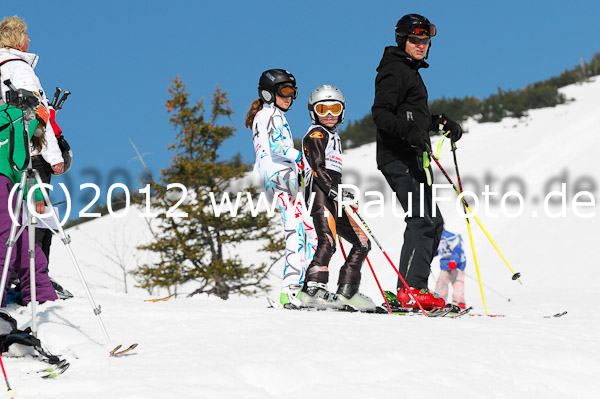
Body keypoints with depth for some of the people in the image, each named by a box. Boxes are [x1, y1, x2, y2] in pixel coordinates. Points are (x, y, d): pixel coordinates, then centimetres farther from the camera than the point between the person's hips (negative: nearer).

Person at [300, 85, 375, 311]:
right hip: (320, 194, -10)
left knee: (362, 242, 6)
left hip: (333, 196, 10)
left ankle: (346, 292, 3)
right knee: (327, 241, -27)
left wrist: (342, 194, 33)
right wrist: (334, 190, -26)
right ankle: (313, 288, -38)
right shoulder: (316, 134, -1)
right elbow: (317, 167, -15)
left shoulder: (333, 136, 27)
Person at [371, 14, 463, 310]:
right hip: (400, 159, -11)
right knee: (422, 220, -19)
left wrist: (441, 123, 19)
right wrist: (409, 131, -33)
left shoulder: (411, 71, 23)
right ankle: (412, 289, -23)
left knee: (432, 223, 11)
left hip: (414, 157, 11)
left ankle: (407, 291, 11)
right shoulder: (394, 70, -8)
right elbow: (381, 113, -19)